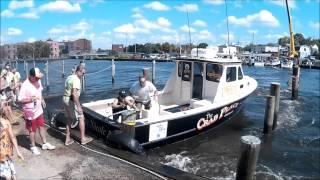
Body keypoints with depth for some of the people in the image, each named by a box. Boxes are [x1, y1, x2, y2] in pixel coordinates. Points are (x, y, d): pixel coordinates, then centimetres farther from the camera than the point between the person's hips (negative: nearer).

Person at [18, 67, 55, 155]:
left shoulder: (38, 81, -4)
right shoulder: (25, 86, -25)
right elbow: (19, 100, -22)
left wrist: (42, 99, 6)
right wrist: (31, 99, -30)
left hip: (39, 109, 7)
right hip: (30, 112, -7)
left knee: (42, 126, 18)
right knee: (32, 130, 9)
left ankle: (45, 144, 33)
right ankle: (33, 147, 29)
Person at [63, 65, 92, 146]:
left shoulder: (69, 77, 13)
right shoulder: (76, 79, -18)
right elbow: (74, 94, -27)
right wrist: (78, 106, -28)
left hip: (65, 99, 10)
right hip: (71, 100, -10)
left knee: (69, 119, 17)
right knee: (81, 118, 2)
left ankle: (67, 139, 22)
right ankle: (83, 139, 10)